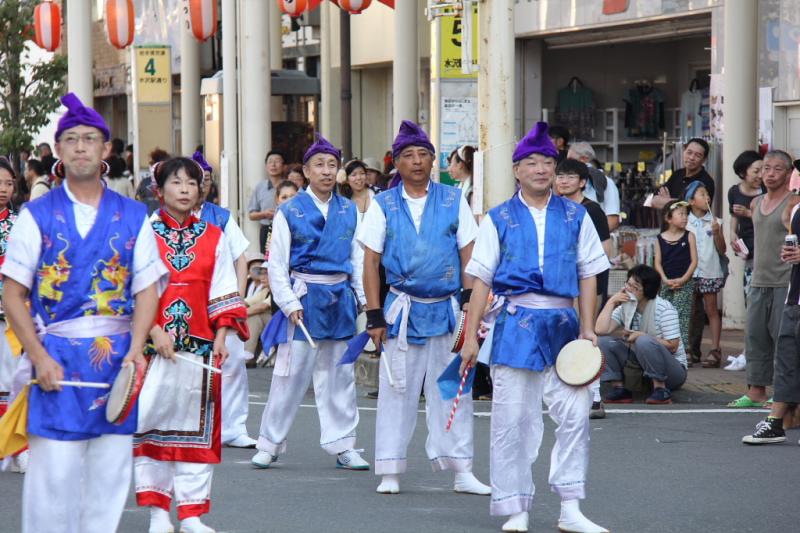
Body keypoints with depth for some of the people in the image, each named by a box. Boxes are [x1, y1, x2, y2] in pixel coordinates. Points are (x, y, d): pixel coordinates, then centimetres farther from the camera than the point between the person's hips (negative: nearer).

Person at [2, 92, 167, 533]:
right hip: (55, 357, -2)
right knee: (54, 471, -7)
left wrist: (136, 347, -11)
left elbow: (147, 287, 5)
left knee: (110, 468, 5)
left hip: (118, 358, 2)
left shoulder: (132, 217, 9)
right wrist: (39, 357, -10)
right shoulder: (37, 215, 3)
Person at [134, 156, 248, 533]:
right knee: (150, 423, -3)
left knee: (197, 426, 3)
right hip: (152, 345, -3)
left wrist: (221, 338, -1)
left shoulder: (213, 237, 10)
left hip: (199, 347, 3)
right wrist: (155, 331, -14)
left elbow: (223, 294, 9)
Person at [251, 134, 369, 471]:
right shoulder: (290, 212, -2)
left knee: (340, 374, 8)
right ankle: (270, 444, 9)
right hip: (305, 298, -4)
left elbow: (357, 257, 14)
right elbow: (277, 264, -2)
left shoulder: (349, 211, 9)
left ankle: (342, 446, 15)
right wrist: (290, 303, -9)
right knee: (291, 373, -2)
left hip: (340, 297, 4)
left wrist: (363, 299, 7)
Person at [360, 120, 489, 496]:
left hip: (447, 309, 1)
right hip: (403, 309, 0)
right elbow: (371, 261, 3)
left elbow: (468, 255, 5)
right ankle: (390, 472, 8)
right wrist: (374, 316, -4)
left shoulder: (453, 200, 5)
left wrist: (471, 305, -4)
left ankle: (462, 471, 8)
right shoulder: (383, 205, 4)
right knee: (396, 390, 2)